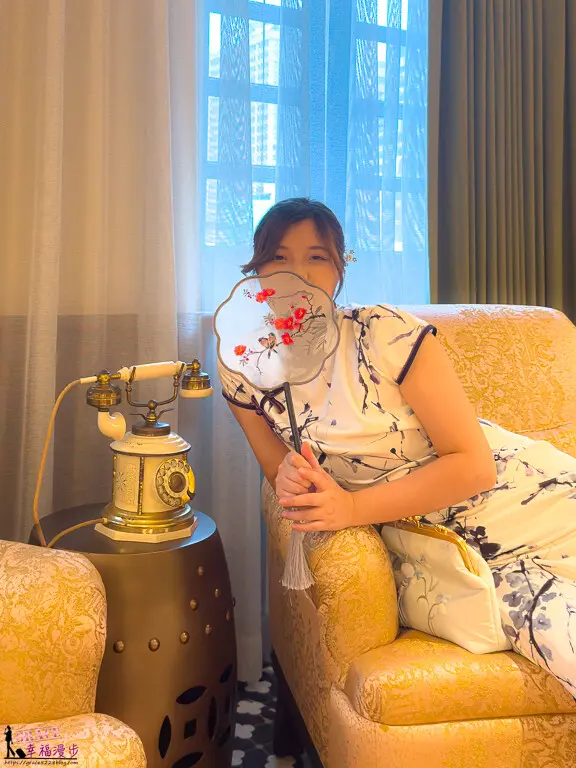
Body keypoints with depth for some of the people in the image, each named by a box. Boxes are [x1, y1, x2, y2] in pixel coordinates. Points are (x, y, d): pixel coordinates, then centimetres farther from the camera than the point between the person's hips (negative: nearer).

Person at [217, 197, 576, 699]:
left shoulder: (384, 333, -17)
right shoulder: (241, 369, -4)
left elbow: (473, 464, -16)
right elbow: (281, 472, 8)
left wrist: (353, 507, -22)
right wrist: (290, 479, -16)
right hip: (442, 545, 2)